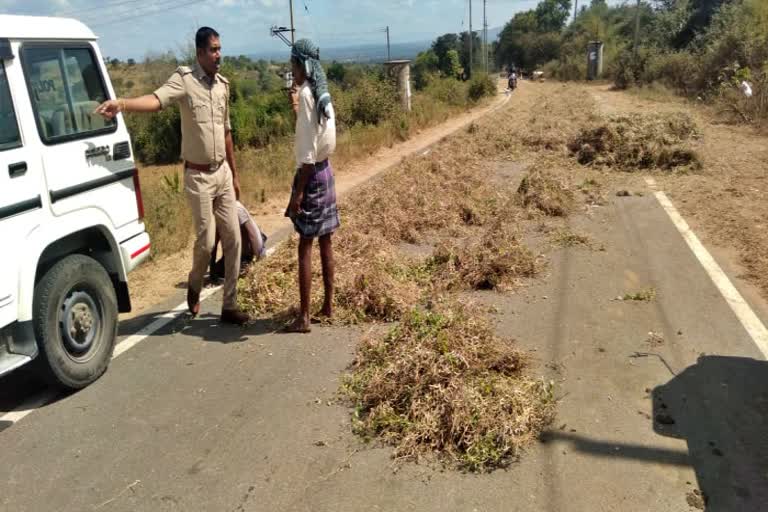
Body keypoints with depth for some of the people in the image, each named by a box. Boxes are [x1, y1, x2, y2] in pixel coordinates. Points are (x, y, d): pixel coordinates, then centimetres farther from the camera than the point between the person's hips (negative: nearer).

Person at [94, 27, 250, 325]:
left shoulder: (223, 85, 7)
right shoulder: (184, 79, -11)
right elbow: (157, 100, -30)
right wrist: (122, 104, -50)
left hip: (223, 173, 6)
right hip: (198, 176, -6)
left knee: (232, 239, 4)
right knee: (206, 241, -3)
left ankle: (230, 306, 15)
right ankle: (194, 285, 30)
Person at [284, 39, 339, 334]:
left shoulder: (305, 94, -16)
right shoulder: (322, 93, 10)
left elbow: (308, 147, -21)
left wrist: (298, 190, -20)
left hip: (311, 174, -9)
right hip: (325, 171, 9)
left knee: (305, 246, -5)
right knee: (325, 242, 12)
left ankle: (303, 317, -1)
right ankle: (328, 305, 21)